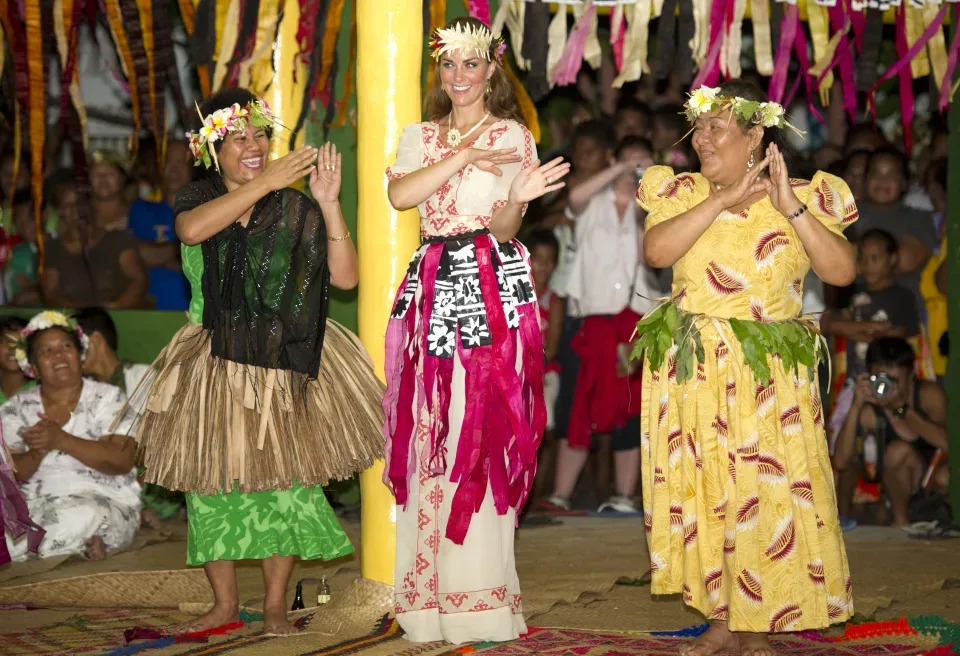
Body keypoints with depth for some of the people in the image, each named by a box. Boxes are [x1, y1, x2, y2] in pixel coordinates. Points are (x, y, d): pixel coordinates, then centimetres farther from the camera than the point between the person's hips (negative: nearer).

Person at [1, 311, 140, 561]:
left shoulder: (107, 398, 4)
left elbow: (123, 461, -11)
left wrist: (61, 440, -20)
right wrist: (38, 452, -19)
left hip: (105, 505, -3)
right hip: (34, 503, 3)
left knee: (84, 515, -38)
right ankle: (84, 544, -20)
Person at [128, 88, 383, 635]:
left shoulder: (295, 209, -1)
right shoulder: (199, 198, 2)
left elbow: (345, 277, -9)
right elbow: (192, 228, -25)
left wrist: (329, 203, -19)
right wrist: (267, 181, -28)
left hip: (284, 364, -1)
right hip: (216, 363, 1)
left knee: (284, 478, -1)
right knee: (211, 479, 2)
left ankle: (276, 605, 14)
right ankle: (225, 604, 18)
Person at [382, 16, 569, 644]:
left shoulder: (513, 137, 4)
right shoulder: (419, 136, 15)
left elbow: (503, 228, -4)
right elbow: (399, 194, -5)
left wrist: (517, 199, -25)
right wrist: (463, 157, -13)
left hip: (492, 289, -4)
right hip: (432, 286, 4)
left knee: (482, 428, -7)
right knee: (429, 433, 3)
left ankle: (479, 594, -3)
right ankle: (430, 593, 9)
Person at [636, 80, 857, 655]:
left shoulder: (804, 198, -2)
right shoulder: (683, 192, 4)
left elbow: (842, 271, -14)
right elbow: (656, 251, -15)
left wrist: (791, 207, -19)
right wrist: (724, 200, -19)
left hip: (767, 374, -2)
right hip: (690, 370, 2)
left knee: (769, 493, -5)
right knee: (702, 492, 4)